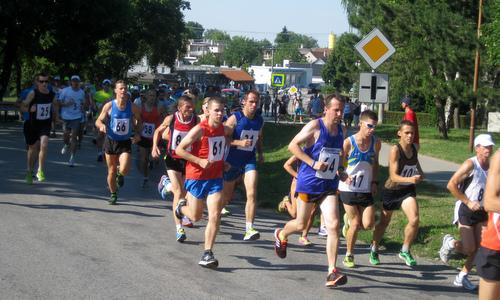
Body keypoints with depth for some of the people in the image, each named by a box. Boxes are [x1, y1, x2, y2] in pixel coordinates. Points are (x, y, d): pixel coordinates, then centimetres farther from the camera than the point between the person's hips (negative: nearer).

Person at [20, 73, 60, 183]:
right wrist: (30, 109, -30)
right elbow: (23, 107, -12)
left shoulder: (52, 94, -3)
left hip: (45, 125, 1)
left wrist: (56, 117, 12)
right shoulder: (33, 93, -13)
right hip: (32, 124, -1)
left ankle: (41, 171, -12)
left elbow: (55, 105, 18)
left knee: (44, 145, -23)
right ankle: (29, 171, 34)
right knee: (33, 148, 12)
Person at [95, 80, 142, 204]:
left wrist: (137, 133, -6)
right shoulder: (109, 106, -9)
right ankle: (113, 194, 31)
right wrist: (102, 125, -25)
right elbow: (98, 121, -2)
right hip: (110, 141, 0)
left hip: (125, 142, 0)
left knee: (124, 169, -19)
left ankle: (120, 174, 20)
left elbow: (138, 121, 11)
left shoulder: (132, 107, -6)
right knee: (111, 171, 9)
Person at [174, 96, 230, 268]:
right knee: (196, 217, 11)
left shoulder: (224, 129, 2)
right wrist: (200, 161, -24)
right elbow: (179, 150, -15)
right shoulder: (200, 130, -17)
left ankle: (207, 254, -3)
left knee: (215, 216, -9)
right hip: (196, 178, -4)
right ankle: (181, 207, 45)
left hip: (215, 178, 4)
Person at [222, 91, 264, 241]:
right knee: (226, 197, 12)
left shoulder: (259, 120, 4)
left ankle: (249, 229, -18)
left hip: (249, 161, 3)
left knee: (252, 194, -17)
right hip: (232, 162, -3)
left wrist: (260, 153, 11)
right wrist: (239, 142, -29)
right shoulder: (235, 118, -13)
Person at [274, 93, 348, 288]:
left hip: (329, 186, 4)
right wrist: (313, 163, -21)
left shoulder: (342, 130, 7)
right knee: (301, 225, 11)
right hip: (308, 183, -4)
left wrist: (340, 171, 7)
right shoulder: (315, 126, -13)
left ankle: (332, 272, -10)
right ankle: (281, 236, 47)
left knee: (333, 225, -12)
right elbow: (293, 145, -13)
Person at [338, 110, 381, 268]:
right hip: (348, 189, -4)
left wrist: (374, 182, 5)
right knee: (356, 223, -4)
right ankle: (349, 255, 18)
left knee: (368, 224, -7)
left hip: (366, 190, 4)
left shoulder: (376, 143, 0)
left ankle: (349, 220, 28)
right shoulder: (348, 142, -13)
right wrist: (344, 177, -24)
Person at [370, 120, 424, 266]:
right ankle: (374, 250, 38)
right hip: (391, 190, -4)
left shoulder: (414, 148, -4)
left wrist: (420, 174, 4)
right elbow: (393, 176, -28)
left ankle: (405, 251, 6)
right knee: (384, 222, 13)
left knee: (414, 220, -16)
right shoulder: (395, 150, -22)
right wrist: (410, 179, -42)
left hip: (407, 190, 4)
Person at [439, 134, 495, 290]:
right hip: (465, 211, -6)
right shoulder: (470, 164, -15)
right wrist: (468, 202, -18)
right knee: (469, 249, -10)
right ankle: (450, 243, 21)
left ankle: (462, 277, 16)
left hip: (481, 211, 6)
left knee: (479, 247, 1)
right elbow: (451, 185, -18)